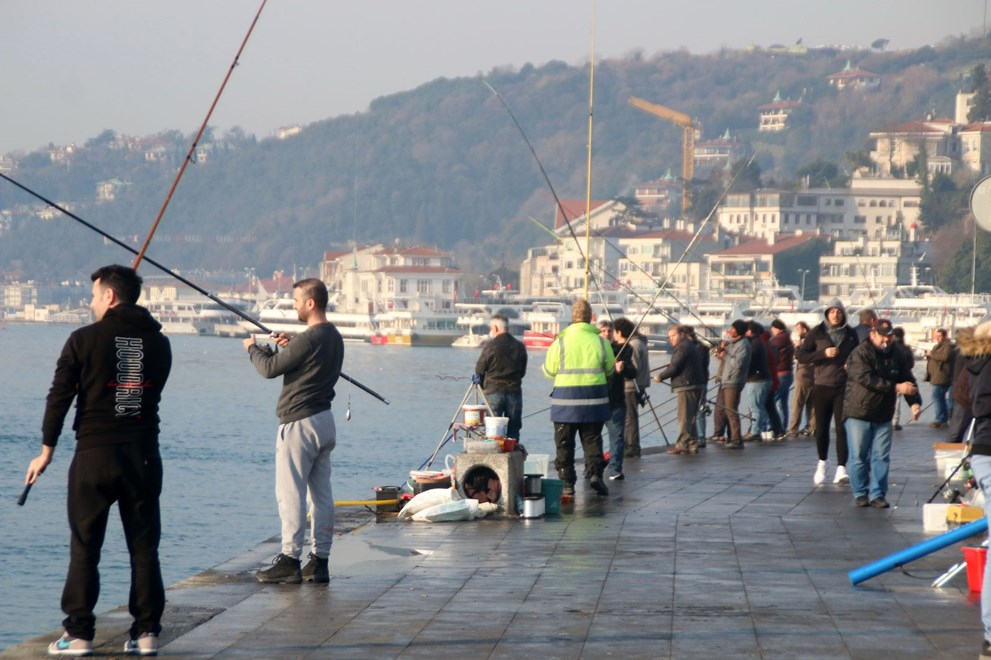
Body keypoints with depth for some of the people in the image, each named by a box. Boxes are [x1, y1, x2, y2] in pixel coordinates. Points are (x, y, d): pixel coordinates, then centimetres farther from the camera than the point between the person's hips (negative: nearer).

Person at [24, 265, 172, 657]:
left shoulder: (85, 339, -5)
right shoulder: (158, 342, 6)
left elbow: (59, 397, -3)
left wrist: (47, 450, 5)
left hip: (94, 455, -3)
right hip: (143, 455, 3)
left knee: (85, 548, 4)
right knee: (144, 548, 7)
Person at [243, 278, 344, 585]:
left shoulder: (309, 339, -18)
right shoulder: (334, 337, 12)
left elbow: (270, 368, -12)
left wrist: (254, 348, 6)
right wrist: (288, 348, 16)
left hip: (300, 423, -9)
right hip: (324, 420, 9)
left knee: (290, 494, -6)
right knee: (321, 494, 9)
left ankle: (290, 561, -7)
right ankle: (319, 560, 11)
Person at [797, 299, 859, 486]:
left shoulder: (850, 334, 7)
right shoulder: (817, 333, 1)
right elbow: (800, 354, -3)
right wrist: (823, 353, -15)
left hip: (843, 387, 0)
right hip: (822, 386, 0)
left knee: (842, 428, -9)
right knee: (821, 428, 6)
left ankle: (841, 468, -10)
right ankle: (822, 462, 29)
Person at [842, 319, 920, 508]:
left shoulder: (896, 356, 7)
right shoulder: (861, 353, -12)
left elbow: (908, 380, 5)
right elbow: (866, 379, -24)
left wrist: (914, 402, -14)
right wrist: (896, 387, -25)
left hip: (883, 416, 5)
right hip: (858, 413, -5)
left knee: (882, 457, 2)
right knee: (859, 457, 1)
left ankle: (877, 494, 7)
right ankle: (860, 494, 11)